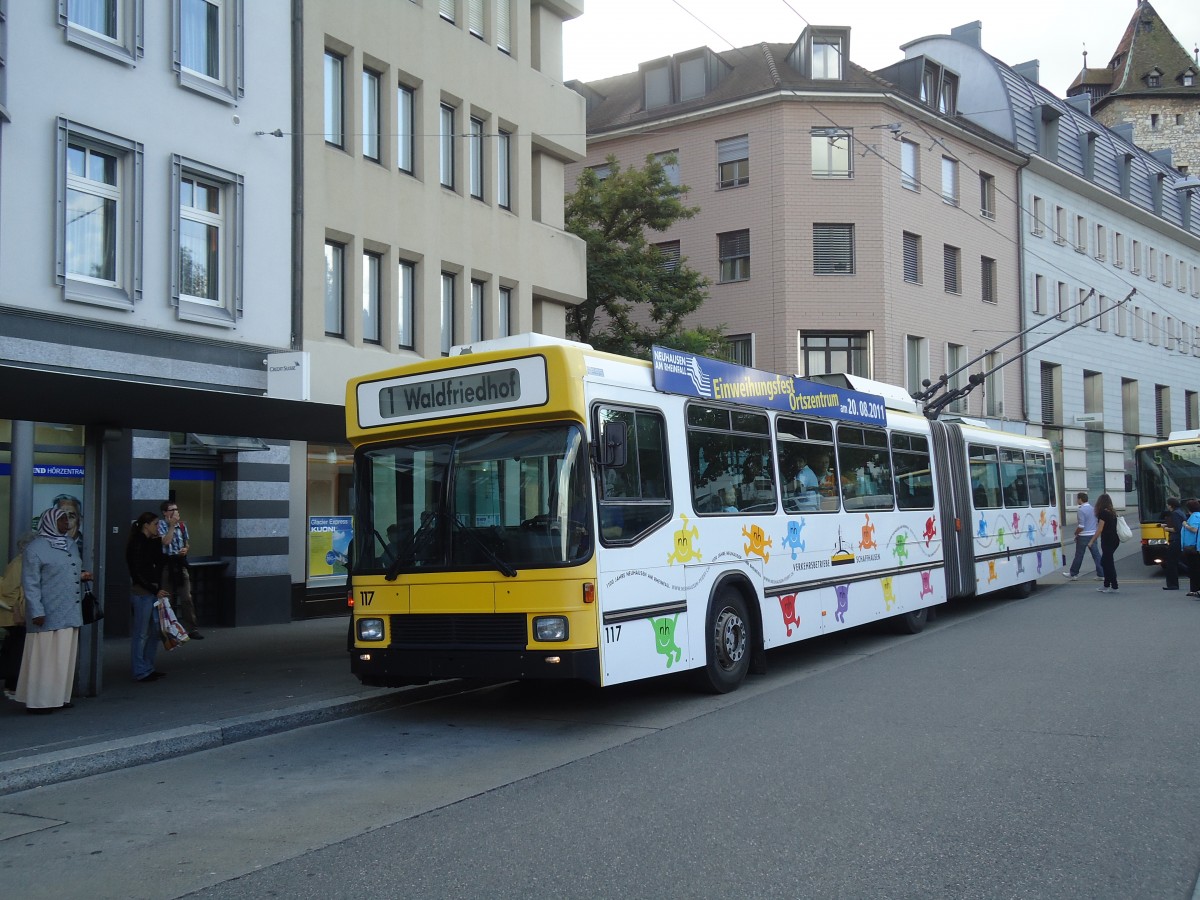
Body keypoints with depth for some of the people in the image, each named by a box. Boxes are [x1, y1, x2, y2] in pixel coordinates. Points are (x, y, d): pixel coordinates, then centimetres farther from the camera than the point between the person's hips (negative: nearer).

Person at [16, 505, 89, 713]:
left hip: (69, 613, 8)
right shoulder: (36, 548, -9)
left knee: (65, 656, 11)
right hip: (48, 614, -8)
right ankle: (39, 701, 3)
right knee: (44, 658, -4)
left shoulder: (71, 544, 15)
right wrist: (37, 611, -18)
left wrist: (81, 576, 6)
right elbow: (30, 583, -12)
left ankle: (59, 697, 18)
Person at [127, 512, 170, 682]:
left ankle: (148, 668, 22)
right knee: (141, 633, -3)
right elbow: (138, 573, -16)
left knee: (154, 631, 13)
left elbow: (159, 565, 14)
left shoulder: (150, 543, 14)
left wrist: (157, 543, 7)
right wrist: (156, 590, -14)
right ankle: (140, 672, 4)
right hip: (141, 592, -9)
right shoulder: (137, 544, -13)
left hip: (152, 590, 9)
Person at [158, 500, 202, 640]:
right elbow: (165, 541, -17)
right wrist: (172, 526, -15)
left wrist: (186, 549, 0)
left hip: (180, 563, 3)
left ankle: (192, 629, -2)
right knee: (168, 598, 5)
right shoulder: (161, 525, -3)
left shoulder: (182, 525, 11)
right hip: (166, 564, -3)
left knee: (187, 597, -2)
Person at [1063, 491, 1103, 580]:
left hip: (1083, 536, -7)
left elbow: (1081, 526, -21)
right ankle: (1101, 574, 5)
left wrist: (1076, 533, -3)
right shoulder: (1092, 508, 8)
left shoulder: (1081, 510, -17)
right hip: (1093, 535, 7)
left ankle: (1073, 574, 15)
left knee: (1079, 555, 4)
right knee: (1096, 554, 6)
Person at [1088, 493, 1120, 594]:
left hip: (1107, 541, -9)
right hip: (1115, 540, 9)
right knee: (1105, 562, 16)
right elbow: (1113, 527, 13)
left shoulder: (1103, 512, -12)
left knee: (1108, 563, -4)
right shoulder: (1113, 512, 12)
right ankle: (1106, 585, 21)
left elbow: (1100, 529, -14)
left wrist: (1091, 541, -11)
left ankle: (1114, 587, -3)